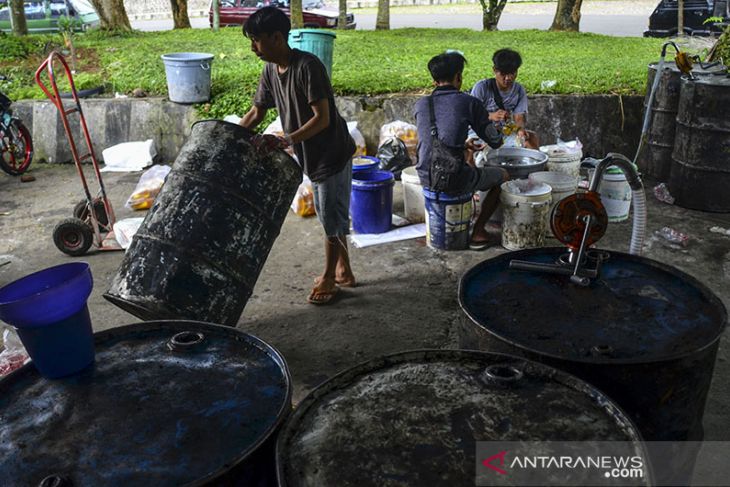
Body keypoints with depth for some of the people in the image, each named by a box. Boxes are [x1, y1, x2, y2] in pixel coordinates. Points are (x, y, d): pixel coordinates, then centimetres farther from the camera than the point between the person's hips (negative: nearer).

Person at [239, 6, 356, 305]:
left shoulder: (308, 66, -24)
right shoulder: (270, 71, 2)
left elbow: (322, 118, -26)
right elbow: (256, 113, 9)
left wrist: (285, 141, -36)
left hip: (332, 155, -8)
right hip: (312, 157, 9)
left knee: (332, 219, 4)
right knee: (328, 217, 17)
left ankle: (329, 278, 20)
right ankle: (343, 270, 32)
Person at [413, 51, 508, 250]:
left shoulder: (420, 104, 8)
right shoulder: (469, 102, -5)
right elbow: (495, 142, 3)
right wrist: (500, 134, 29)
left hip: (426, 177, 6)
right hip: (453, 180, -5)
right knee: (502, 176, 21)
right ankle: (477, 232, 19)